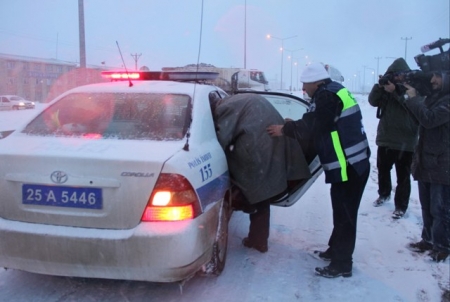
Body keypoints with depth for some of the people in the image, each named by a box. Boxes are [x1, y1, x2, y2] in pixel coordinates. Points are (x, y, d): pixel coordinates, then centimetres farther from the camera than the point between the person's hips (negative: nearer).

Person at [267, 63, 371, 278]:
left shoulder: (327, 96, -16)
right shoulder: (332, 91, 15)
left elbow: (311, 127, -18)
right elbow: (318, 125, 19)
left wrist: (285, 129, -5)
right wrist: (294, 125, 14)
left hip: (348, 167, -10)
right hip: (351, 164, 11)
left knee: (344, 215, -1)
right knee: (341, 213, 20)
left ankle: (342, 264, 9)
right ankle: (335, 251, 34)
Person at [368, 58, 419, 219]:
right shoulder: (387, 85, 8)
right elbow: (373, 101, 1)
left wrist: (396, 91, -27)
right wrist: (379, 86, -15)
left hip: (405, 140, -5)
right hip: (385, 137, 6)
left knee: (402, 175, -1)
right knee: (382, 169, 18)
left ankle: (401, 206, 9)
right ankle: (384, 194, 39)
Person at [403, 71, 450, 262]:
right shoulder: (434, 97, 14)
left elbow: (429, 119, -25)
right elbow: (417, 114, 21)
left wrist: (413, 98, -15)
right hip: (426, 161, 9)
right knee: (427, 206, 17)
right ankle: (428, 239, 29)